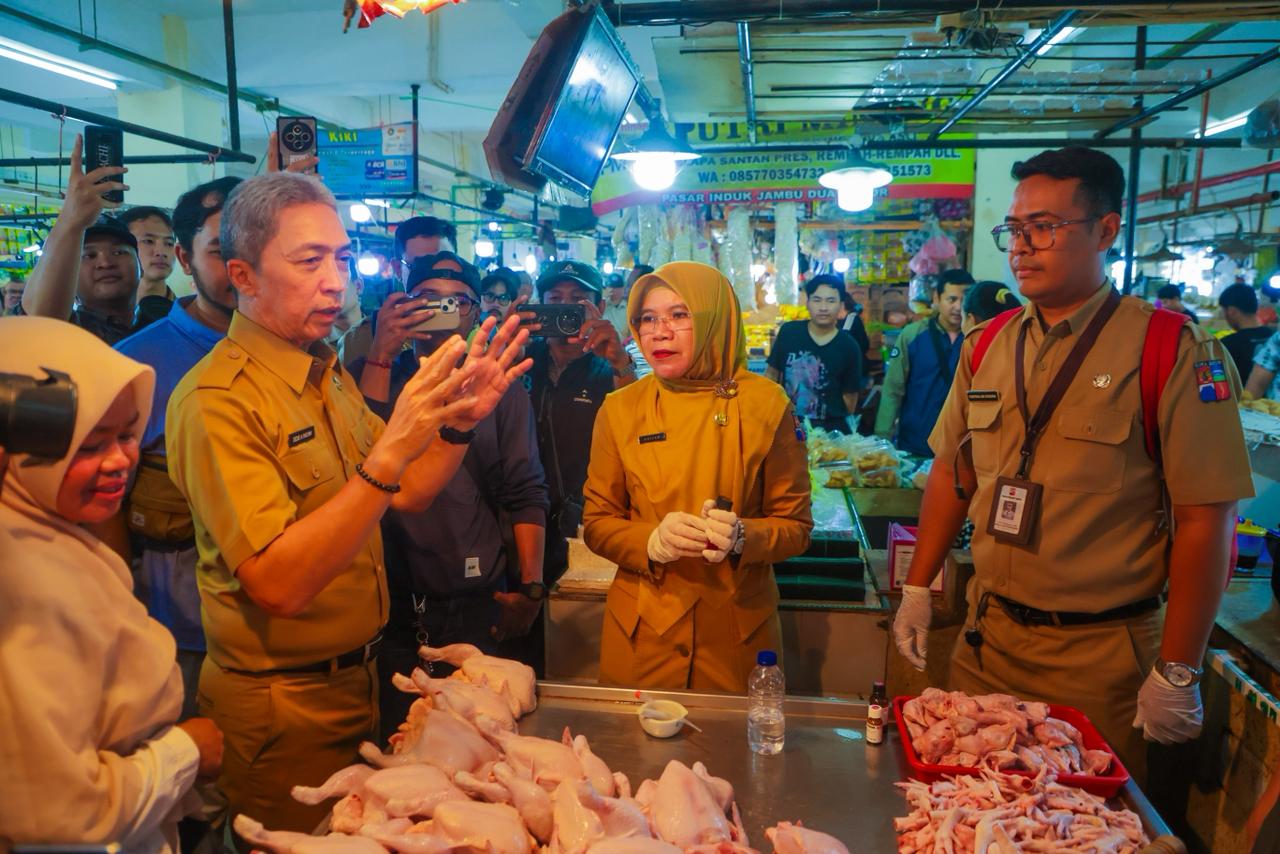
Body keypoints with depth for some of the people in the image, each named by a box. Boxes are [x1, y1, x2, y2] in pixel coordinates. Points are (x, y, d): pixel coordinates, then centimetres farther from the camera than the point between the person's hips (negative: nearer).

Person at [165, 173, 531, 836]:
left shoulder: (328, 375, 5)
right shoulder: (217, 401, -22)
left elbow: (404, 495, 9)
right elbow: (278, 586, -30)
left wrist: (460, 421, -8)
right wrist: (390, 451, -36)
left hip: (356, 680, 8)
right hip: (282, 709, -7)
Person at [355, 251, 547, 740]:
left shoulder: (502, 390, 6)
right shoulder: (375, 376, 8)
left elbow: (527, 496, 0)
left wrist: (531, 587, -8)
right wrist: (381, 353, -12)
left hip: (477, 605, 0)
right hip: (392, 601, 1)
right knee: (392, 740, 9)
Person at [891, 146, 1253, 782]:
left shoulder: (1173, 351, -11)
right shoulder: (986, 348, 4)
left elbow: (1205, 519, -13)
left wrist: (1177, 674, -13)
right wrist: (917, 590, 8)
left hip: (1101, 657, -4)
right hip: (986, 640, 4)